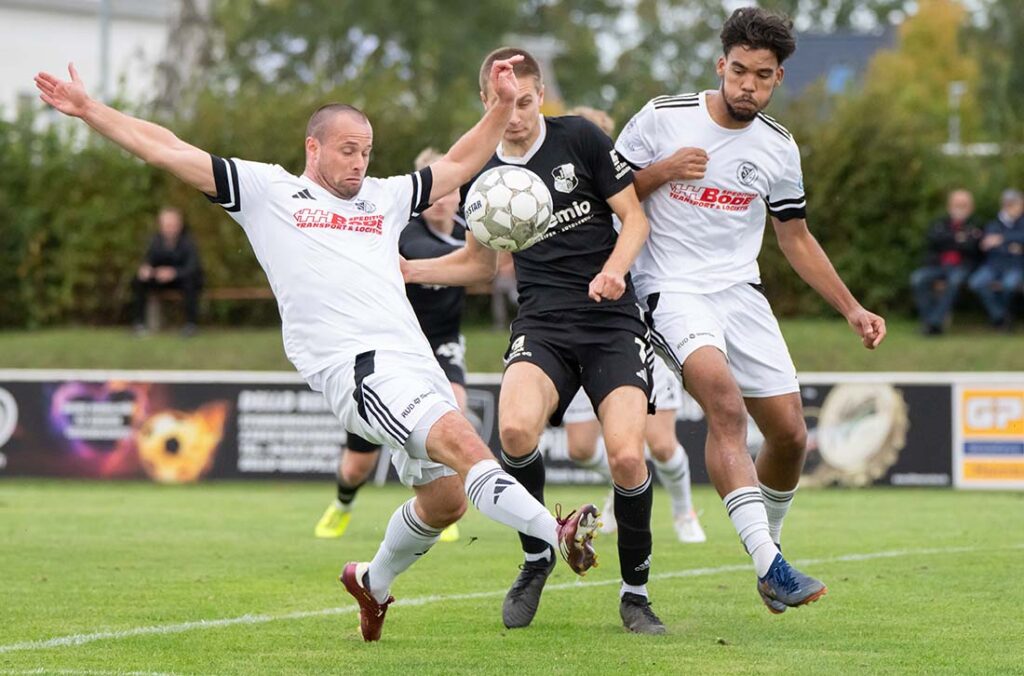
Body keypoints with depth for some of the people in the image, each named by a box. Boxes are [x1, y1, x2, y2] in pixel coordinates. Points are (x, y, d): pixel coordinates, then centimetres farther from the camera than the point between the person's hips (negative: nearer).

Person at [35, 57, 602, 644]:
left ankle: (374, 582, 32)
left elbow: (458, 165, 33)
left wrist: (502, 108, 22)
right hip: (354, 365, -7)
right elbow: (167, 150, 11)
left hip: (415, 359, 7)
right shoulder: (267, 190, 12)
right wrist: (90, 110, 7)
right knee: (461, 442, -26)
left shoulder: (385, 198, 25)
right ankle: (558, 534, -39)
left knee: (446, 496, 6)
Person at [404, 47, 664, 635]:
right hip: (543, 323, 2)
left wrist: (614, 268, -18)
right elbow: (479, 262, 25)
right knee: (515, 428, -29)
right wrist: (405, 270, 12)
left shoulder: (581, 139, 0)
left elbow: (635, 217, 1)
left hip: (613, 321, -2)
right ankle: (536, 559, -2)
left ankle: (636, 591, 3)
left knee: (627, 457, -20)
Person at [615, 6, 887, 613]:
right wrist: (663, 171, -14)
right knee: (725, 400, -29)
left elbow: (796, 238, 18)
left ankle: (769, 549, 27)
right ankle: (769, 563, -39)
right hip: (673, 290, -5)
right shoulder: (663, 118, -4)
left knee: (790, 432, 0)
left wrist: (852, 308, 12)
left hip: (742, 293, 5)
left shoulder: (778, 148, 7)